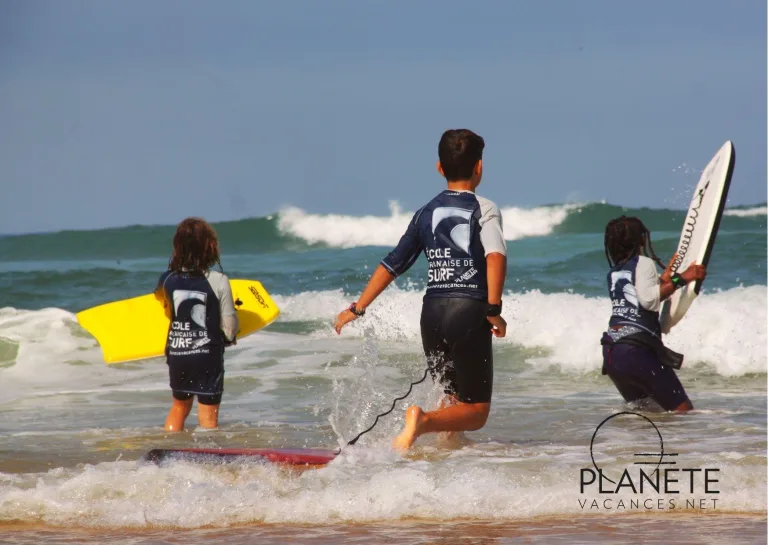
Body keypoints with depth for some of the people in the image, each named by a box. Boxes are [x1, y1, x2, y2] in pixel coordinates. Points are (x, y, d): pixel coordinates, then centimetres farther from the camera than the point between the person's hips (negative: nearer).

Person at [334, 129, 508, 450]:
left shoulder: (427, 213, 13)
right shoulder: (483, 209, -1)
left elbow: (393, 264, 14)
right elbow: (496, 255, -21)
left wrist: (358, 309, 21)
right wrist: (494, 309, -20)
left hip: (433, 311, 5)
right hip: (469, 314, -5)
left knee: (454, 399, 25)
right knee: (476, 413, -3)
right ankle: (423, 421, -29)